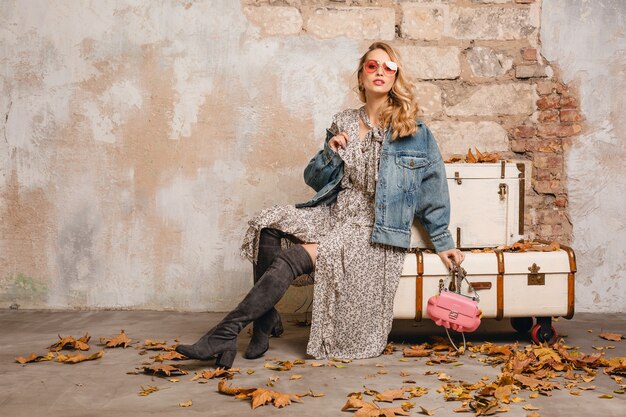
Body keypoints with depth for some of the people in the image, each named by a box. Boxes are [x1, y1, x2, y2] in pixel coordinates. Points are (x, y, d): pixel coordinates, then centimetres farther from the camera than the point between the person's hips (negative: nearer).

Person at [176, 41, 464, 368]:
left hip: (373, 231, -5)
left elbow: (432, 192, 7)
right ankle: (266, 321, -15)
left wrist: (443, 242, 7)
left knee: (291, 259, -26)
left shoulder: (415, 132, 2)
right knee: (268, 224, -22)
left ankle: (225, 334, -24)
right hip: (333, 215, 5)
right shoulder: (342, 124, 13)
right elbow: (314, 179, 16)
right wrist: (330, 154, -4)